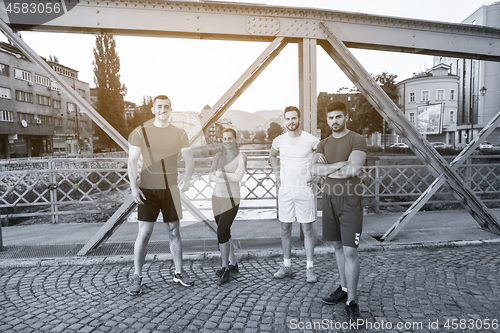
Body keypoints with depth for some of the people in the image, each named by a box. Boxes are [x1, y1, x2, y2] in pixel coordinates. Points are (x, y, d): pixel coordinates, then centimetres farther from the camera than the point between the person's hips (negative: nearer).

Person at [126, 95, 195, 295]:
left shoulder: (179, 134, 3)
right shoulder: (140, 132, -2)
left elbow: (189, 160, -2)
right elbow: (132, 161, -5)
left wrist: (187, 178, -23)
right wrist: (133, 186, -18)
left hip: (170, 189, 2)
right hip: (147, 189, -2)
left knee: (174, 231, 9)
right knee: (144, 233, -3)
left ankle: (179, 272, 23)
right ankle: (136, 277, 12)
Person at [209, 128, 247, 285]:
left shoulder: (241, 156, -5)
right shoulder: (218, 156, 9)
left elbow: (239, 176, -18)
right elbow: (211, 176, -2)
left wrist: (221, 174, -7)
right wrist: (229, 177, -19)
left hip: (232, 198, -6)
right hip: (217, 197, 6)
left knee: (221, 232, -12)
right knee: (225, 232, 14)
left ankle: (225, 269, 2)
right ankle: (233, 264, 29)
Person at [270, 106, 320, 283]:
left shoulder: (311, 140, -6)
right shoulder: (279, 141, 3)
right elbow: (272, 155, 24)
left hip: (304, 189, -3)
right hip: (285, 189, 3)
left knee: (307, 228, 1)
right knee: (285, 227, 8)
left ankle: (309, 268, 12)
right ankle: (287, 266, 21)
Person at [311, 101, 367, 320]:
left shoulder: (357, 140, -6)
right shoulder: (323, 144, 11)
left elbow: (353, 170, -21)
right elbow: (315, 169, -5)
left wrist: (327, 169, -8)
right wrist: (341, 164, -15)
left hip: (350, 201, -5)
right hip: (330, 199, 6)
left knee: (350, 251, -5)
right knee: (338, 247, 15)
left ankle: (351, 302, 7)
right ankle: (344, 289, 30)